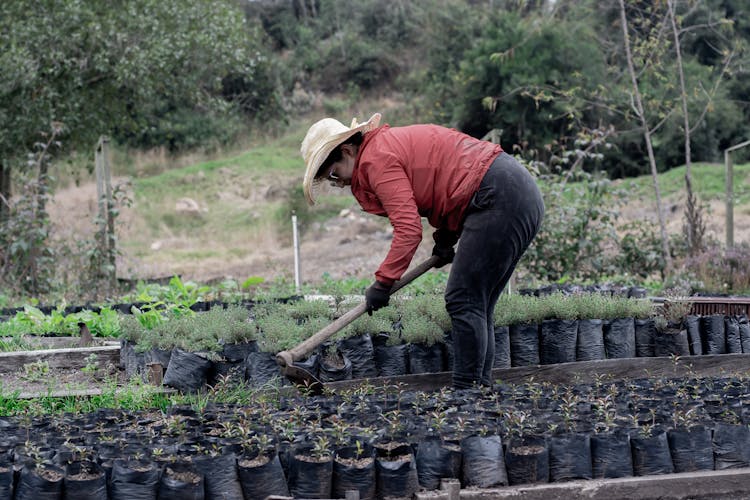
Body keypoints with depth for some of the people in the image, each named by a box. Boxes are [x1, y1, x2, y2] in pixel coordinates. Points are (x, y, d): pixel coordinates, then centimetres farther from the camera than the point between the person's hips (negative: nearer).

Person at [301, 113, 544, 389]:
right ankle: (481, 387, 11)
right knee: (476, 306, 10)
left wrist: (383, 282, -14)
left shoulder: (377, 159, -9)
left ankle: (465, 391, -9)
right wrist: (445, 238, 11)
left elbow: (408, 228, -18)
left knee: (463, 302, -9)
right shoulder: (392, 142, 21)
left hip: (500, 198, -10)